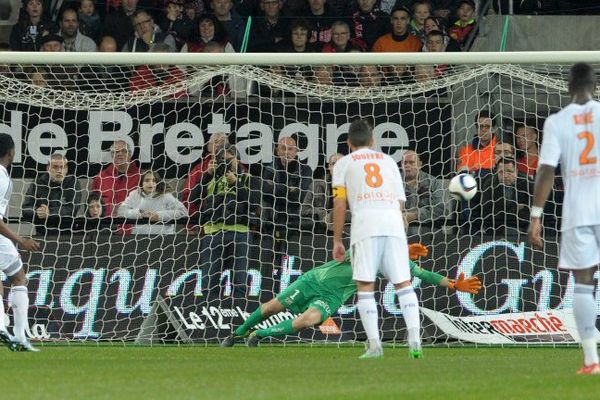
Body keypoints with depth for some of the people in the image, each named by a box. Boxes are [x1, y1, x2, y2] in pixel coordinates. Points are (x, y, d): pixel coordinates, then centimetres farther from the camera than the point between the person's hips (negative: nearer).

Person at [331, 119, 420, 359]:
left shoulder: (344, 164, 19)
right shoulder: (388, 161, 28)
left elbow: (339, 204, 10)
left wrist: (337, 241, 13)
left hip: (365, 220, -2)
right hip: (393, 221, 2)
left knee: (365, 285, 0)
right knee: (403, 283, 4)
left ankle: (374, 344, -10)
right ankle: (414, 339, -11)